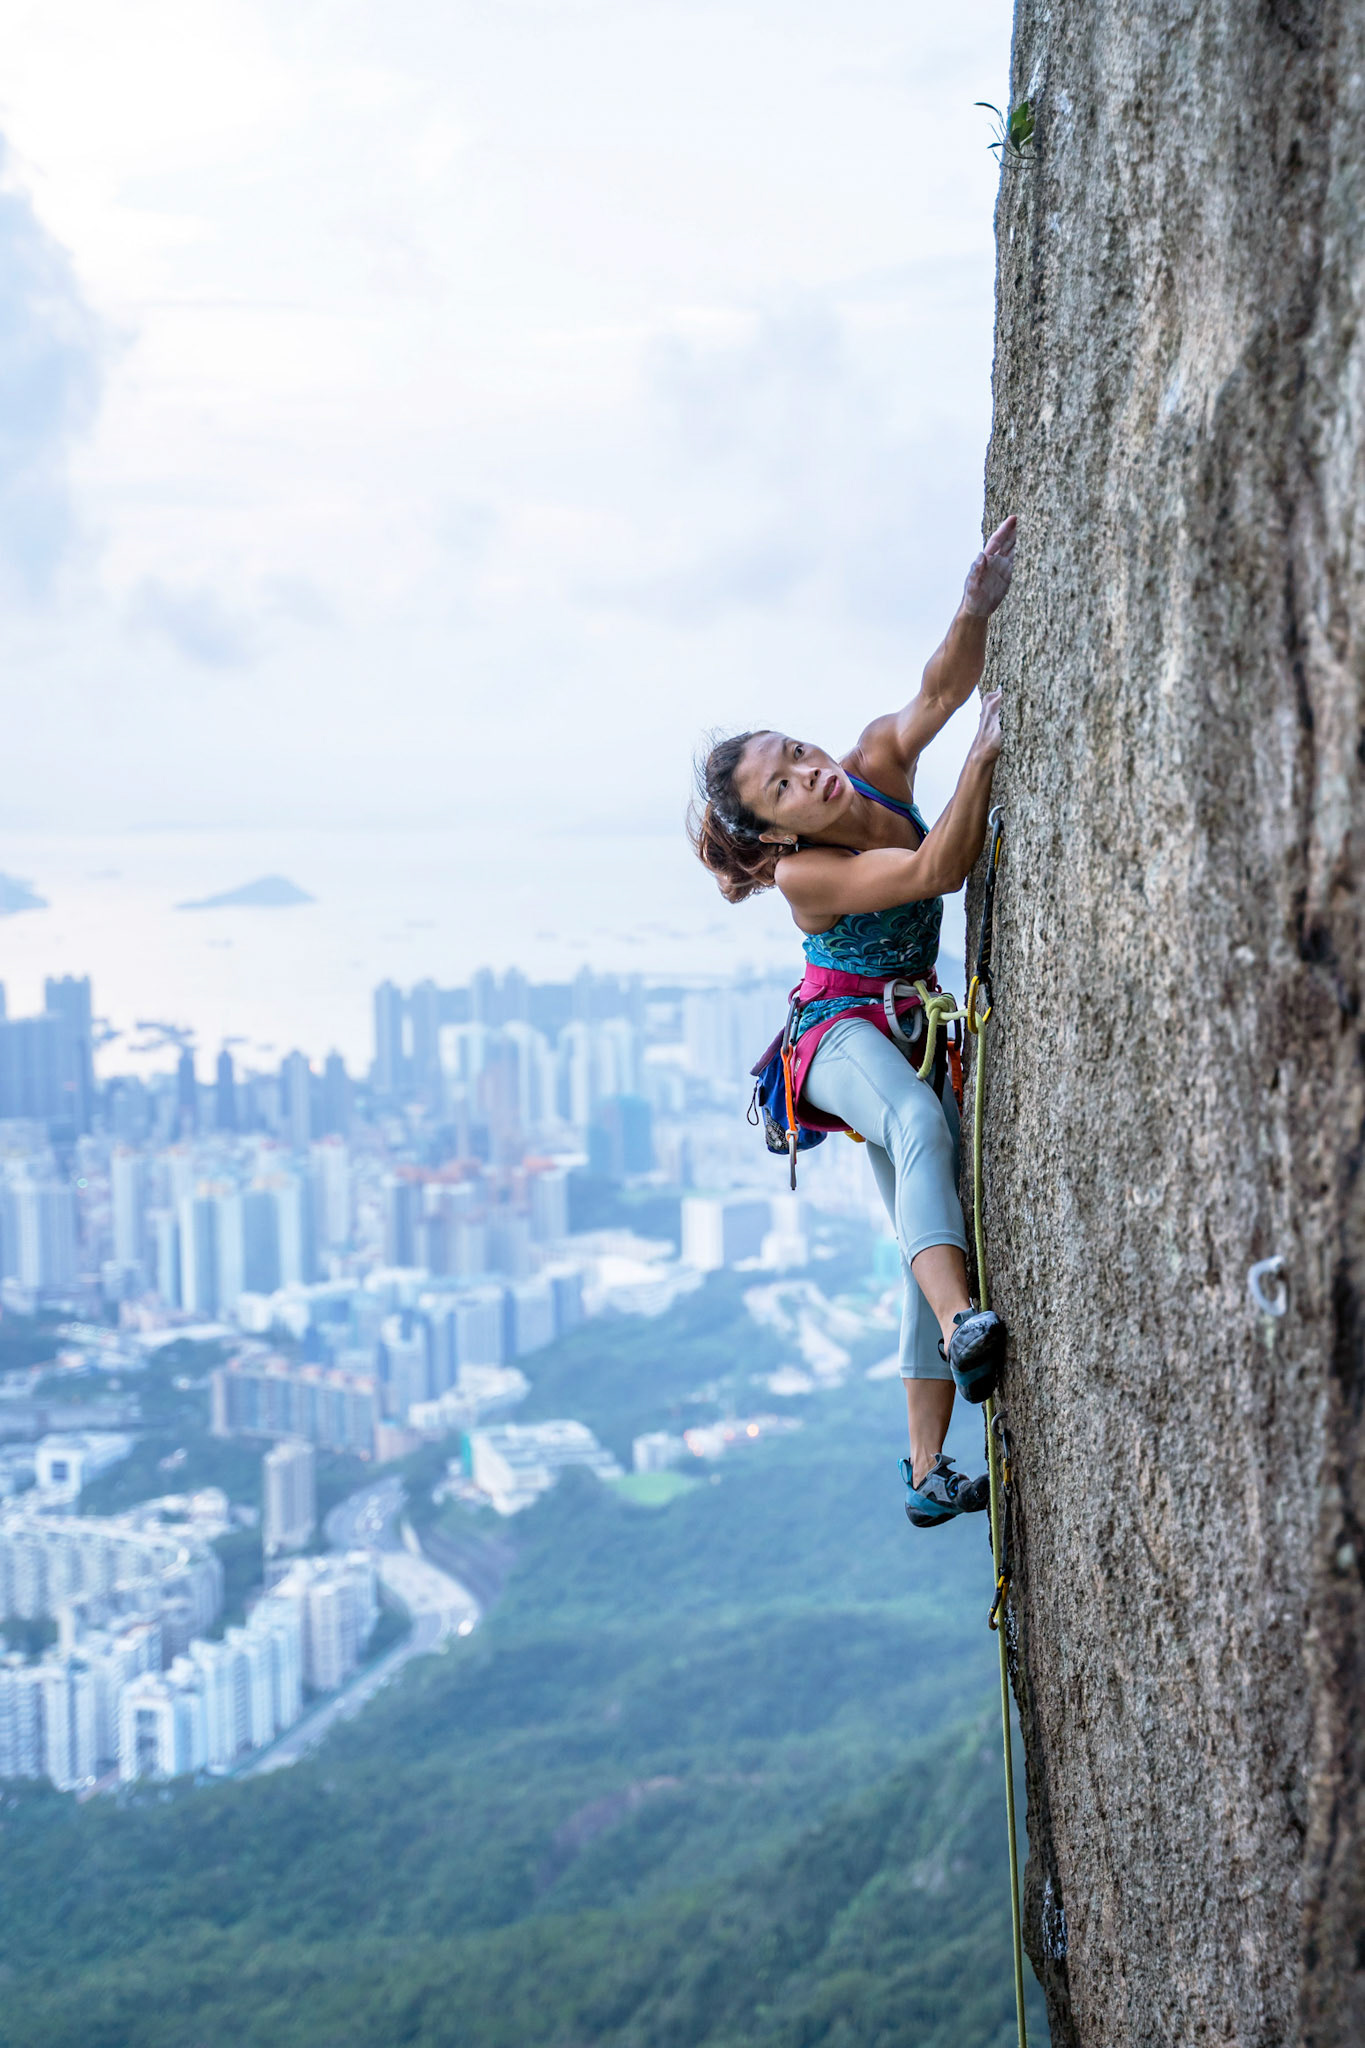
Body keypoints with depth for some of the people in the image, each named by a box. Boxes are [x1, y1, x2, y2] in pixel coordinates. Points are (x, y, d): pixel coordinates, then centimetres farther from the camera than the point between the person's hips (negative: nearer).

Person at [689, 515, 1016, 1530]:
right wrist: (986, 756, -44)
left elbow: (938, 691, -23)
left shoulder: (876, 768, -9)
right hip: (842, 1031, -6)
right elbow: (939, 870, -33)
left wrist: (977, 608, -43)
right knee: (920, 1122, -41)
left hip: (913, 1028, 6)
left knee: (935, 1228, 2)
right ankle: (960, 1327, -62)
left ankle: (928, 1470, 7)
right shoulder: (802, 874, -25)